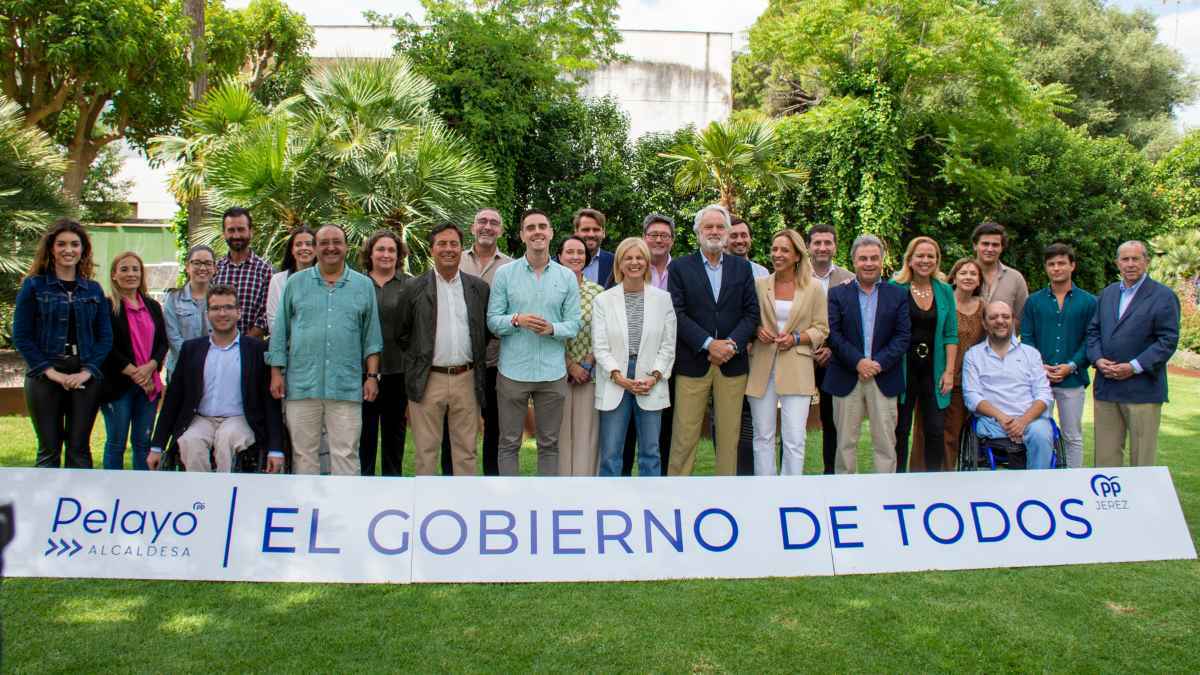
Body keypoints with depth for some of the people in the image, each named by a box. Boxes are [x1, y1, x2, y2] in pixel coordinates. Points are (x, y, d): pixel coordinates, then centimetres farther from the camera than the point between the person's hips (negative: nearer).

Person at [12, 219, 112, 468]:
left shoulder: (94, 290, 9)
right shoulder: (33, 286, 2)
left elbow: (105, 336, 6)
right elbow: (21, 336, -3)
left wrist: (88, 371, -8)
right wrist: (51, 372, -12)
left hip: (85, 378, 2)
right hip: (45, 376, -2)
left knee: (79, 448, 5)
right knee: (49, 449, 2)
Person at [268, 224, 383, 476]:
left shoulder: (364, 285, 9)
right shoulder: (296, 283, 9)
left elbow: (371, 337, 10)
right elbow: (280, 332, 10)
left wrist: (372, 375, 3)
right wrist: (276, 372, 4)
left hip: (347, 386, 0)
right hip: (301, 385, 1)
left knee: (346, 454, 0)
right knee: (303, 453, 7)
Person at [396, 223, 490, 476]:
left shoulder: (479, 288, 6)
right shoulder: (414, 289, 0)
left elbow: (487, 330, 15)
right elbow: (399, 335, 7)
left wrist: (474, 357, 9)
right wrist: (420, 356, 7)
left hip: (466, 379, 2)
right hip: (428, 380, -2)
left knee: (466, 451, 8)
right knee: (426, 452, 4)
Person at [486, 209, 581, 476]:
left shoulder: (567, 277, 4)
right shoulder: (504, 273, 0)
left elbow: (574, 324, 2)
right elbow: (492, 321, -1)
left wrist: (552, 328, -18)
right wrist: (517, 320, -20)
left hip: (553, 372, 1)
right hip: (513, 371, -1)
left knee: (549, 443, 11)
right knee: (509, 443, 7)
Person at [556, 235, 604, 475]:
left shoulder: (598, 291, 5)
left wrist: (588, 364, -6)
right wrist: (570, 365, -8)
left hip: (589, 372, 2)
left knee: (586, 431, 3)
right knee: (559, 431, 3)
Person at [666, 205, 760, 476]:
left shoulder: (742, 267, 11)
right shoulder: (680, 267, 4)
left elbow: (751, 312, 5)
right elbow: (677, 313, -5)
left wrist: (731, 344, -11)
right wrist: (709, 344, -14)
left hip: (732, 362, 2)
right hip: (692, 362, -2)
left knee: (729, 436, 6)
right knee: (684, 436, -1)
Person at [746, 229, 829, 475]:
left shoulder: (814, 289, 3)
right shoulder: (759, 285, 6)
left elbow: (821, 330, 6)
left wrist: (795, 338, -10)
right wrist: (756, 330, -6)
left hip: (796, 370, -1)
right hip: (762, 368, 1)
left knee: (795, 440, -4)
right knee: (763, 436, 7)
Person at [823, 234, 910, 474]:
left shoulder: (897, 295, 8)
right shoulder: (838, 294, 5)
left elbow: (903, 335, 0)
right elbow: (833, 334, -4)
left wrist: (879, 363, -12)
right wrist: (858, 362, -14)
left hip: (884, 378, 1)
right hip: (846, 379, 0)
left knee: (885, 443, 4)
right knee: (846, 442, 6)